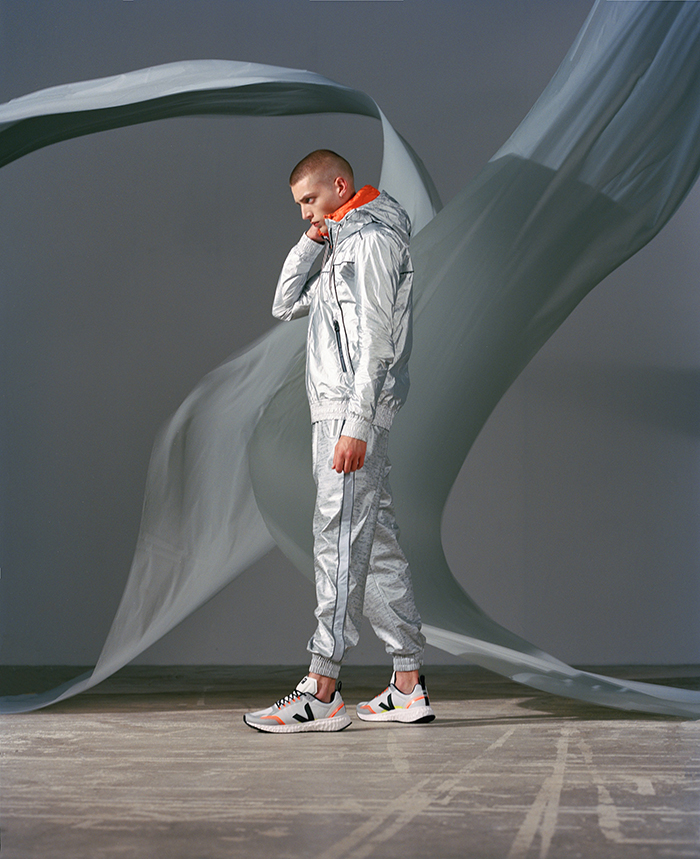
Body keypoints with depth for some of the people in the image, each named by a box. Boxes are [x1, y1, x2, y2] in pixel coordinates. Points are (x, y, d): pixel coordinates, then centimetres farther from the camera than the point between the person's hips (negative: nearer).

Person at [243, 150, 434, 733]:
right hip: (337, 414, 10)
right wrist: (310, 244, 11)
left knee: (341, 543, -11)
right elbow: (286, 306, 24)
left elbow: (374, 342, -17)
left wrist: (355, 425, -23)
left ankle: (322, 694, -10)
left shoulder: (374, 239, -8)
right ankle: (408, 688, 10)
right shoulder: (344, 246, 24)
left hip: (354, 415, -10)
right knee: (378, 545, 8)